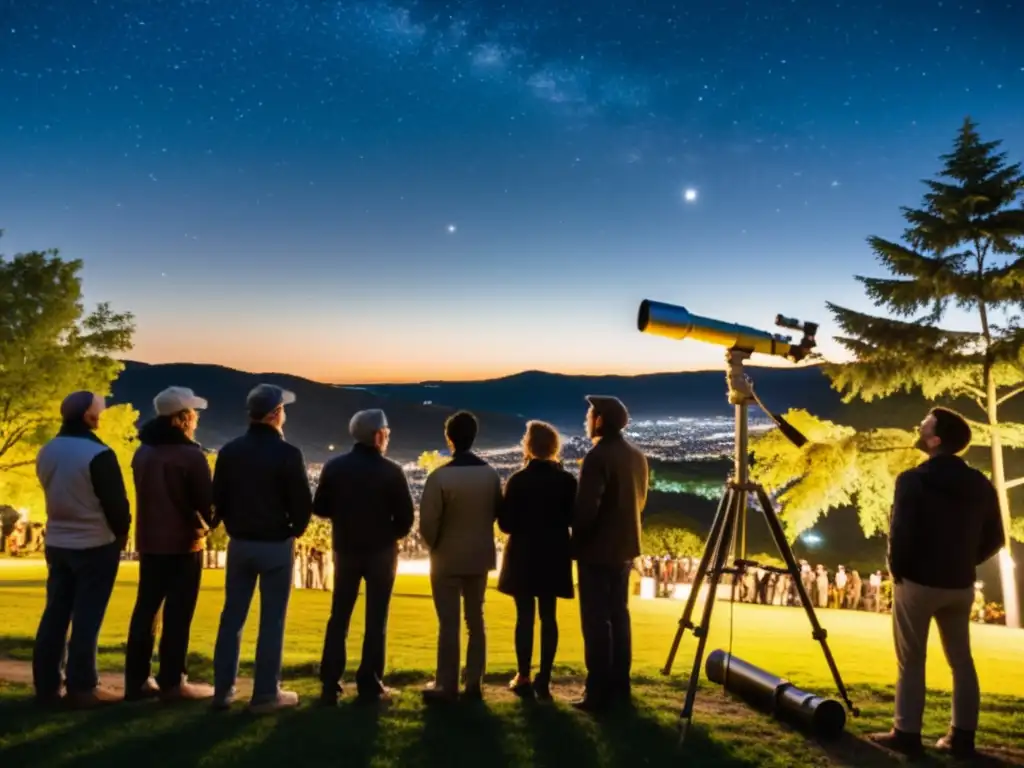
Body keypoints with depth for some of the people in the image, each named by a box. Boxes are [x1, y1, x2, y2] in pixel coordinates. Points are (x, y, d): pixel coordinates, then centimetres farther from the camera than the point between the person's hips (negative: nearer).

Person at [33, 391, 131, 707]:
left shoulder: (46, 452, 5)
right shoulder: (98, 454, -19)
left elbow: (54, 495, 15)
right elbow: (116, 503, -16)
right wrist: (121, 534, 1)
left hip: (56, 543, 7)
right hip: (95, 545, -7)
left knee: (55, 613, 13)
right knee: (87, 617, 0)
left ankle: (46, 685, 19)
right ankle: (82, 688, 6)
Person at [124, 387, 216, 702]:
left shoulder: (143, 451, 6)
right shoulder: (190, 455, -16)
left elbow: (146, 494, 13)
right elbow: (207, 501, -14)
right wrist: (206, 523, 5)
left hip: (149, 541, 7)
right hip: (183, 543, -7)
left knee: (145, 609, 12)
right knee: (178, 614, 1)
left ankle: (136, 679, 18)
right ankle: (172, 682, 6)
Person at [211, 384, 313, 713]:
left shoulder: (230, 451, 0)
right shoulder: (287, 454, -15)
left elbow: (217, 499, 4)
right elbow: (303, 503, -13)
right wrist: (294, 530, 5)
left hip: (239, 543, 5)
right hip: (276, 545, -5)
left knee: (232, 615, 14)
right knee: (272, 620, 4)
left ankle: (223, 690, 20)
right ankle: (266, 693, 10)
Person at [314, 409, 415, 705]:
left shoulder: (334, 467, -3)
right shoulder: (391, 471, -12)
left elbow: (320, 509, 1)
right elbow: (406, 517, -11)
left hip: (345, 550, 3)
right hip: (381, 552, -3)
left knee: (339, 617, 12)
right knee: (376, 620, 6)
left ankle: (330, 685, 11)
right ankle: (369, 685, 9)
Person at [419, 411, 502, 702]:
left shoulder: (440, 476, -19)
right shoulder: (491, 474, -5)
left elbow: (427, 523, -16)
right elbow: (497, 514, 3)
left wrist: (435, 546, 4)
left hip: (447, 558, -4)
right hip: (480, 556, 4)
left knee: (448, 624, 4)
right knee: (475, 620, 14)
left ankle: (446, 686, 11)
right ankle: (474, 683, 19)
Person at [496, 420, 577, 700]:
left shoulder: (517, 480, -12)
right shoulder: (567, 481, -4)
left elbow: (505, 523, -11)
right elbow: (573, 518, 2)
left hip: (523, 556, -2)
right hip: (553, 556, 2)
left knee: (525, 616, 5)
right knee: (548, 616, 8)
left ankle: (523, 677, 8)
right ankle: (544, 678, 9)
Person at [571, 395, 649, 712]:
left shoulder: (597, 456, -18)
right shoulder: (636, 455, 7)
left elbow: (586, 507, -22)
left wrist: (576, 538, -5)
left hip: (597, 549, -8)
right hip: (625, 547, 8)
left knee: (596, 620, -1)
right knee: (618, 615, 15)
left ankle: (598, 692, 3)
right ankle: (619, 686, 22)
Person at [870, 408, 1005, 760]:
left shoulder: (913, 480, -15)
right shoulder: (980, 485, 3)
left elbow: (900, 532, -19)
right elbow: (995, 538, 7)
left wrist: (897, 570, -2)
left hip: (918, 581, -5)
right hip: (960, 585, 5)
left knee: (911, 661, 3)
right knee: (961, 661, 14)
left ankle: (906, 733, 7)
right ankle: (962, 736, 18)